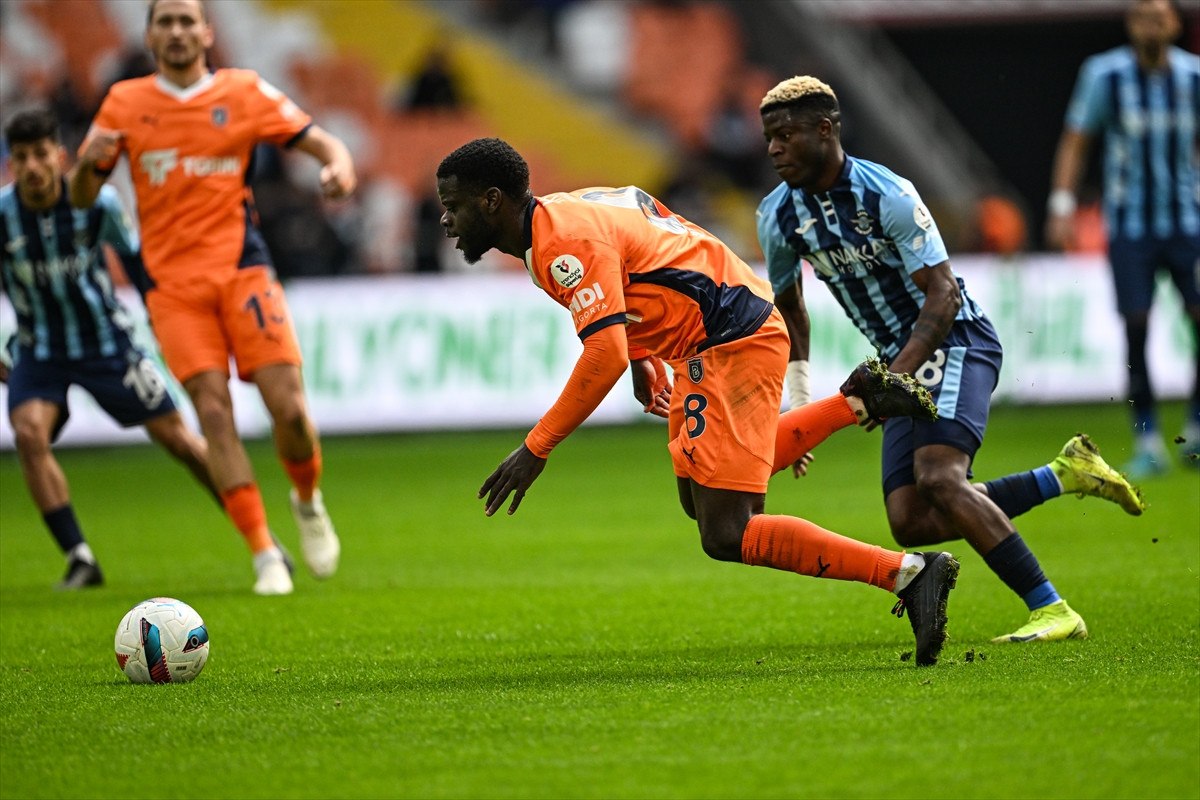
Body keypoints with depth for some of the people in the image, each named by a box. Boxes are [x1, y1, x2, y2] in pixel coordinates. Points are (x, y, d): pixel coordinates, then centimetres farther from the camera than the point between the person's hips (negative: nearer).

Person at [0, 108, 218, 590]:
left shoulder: (97, 203, -14)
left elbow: (135, 256, 5)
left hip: (106, 341, 0)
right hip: (39, 349, 0)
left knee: (174, 435, 1)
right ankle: (79, 560, -17)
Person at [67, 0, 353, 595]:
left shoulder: (245, 93, 5)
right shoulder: (124, 103, 9)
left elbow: (322, 143, 6)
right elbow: (81, 198, 12)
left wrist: (338, 167, -18)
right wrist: (90, 162, -11)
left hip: (241, 269, -1)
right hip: (172, 284, 1)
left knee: (288, 408, -10)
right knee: (213, 412, -12)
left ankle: (307, 502, 21)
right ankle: (265, 554, -8)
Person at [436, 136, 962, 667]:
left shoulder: (567, 242, -22)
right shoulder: (557, 217, 8)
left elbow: (605, 356, -30)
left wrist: (537, 448, -27)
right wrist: (643, 361, 21)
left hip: (734, 340, -11)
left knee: (726, 535, -14)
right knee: (702, 500, 25)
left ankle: (908, 573, -14)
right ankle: (855, 401, 23)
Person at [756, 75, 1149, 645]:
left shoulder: (887, 195, -19)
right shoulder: (779, 217, 1)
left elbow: (942, 294, -19)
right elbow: (788, 305, 19)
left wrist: (892, 377, -29)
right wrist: (797, 397, 13)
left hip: (955, 340, -7)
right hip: (904, 361, 7)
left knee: (938, 479, -28)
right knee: (911, 523, -6)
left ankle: (1053, 612, -25)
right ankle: (1064, 474, 6)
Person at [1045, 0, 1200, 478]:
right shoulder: (1105, 74, -4)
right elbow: (1075, 141, 2)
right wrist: (1062, 206, -7)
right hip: (1129, 225, -1)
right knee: (1136, 329, -8)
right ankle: (1147, 443, 0)